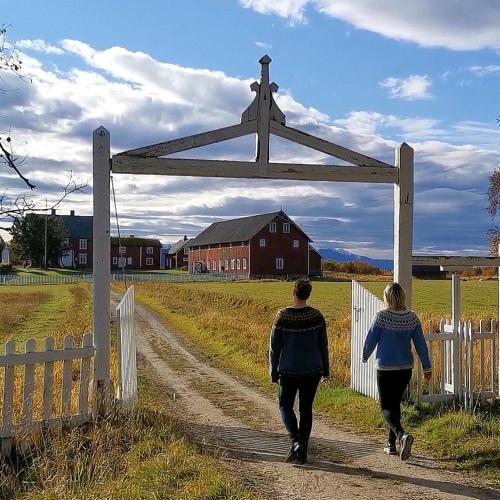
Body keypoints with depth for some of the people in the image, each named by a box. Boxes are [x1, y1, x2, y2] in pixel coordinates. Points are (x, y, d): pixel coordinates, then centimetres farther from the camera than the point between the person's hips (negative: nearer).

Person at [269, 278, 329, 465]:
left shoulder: (282, 316, -11)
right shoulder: (317, 316, -5)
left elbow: (275, 346, -6)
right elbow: (323, 345, 2)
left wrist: (273, 372, 5)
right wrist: (325, 370, 13)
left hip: (289, 369, -2)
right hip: (312, 369, 2)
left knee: (285, 405, 16)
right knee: (306, 409, 12)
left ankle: (296, 442, -4)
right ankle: (302, 452, 15)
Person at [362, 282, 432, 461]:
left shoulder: (381, 316, -13)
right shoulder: (412, 317, -2)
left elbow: (371, 340, -6)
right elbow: (420, 343, 1)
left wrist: (365, 356, 14)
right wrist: (427, 367, 8)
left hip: (385, 368, -5)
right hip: (406, 368, 5)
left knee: (387, 407, 3)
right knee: (395, 403, 19)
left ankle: (403, 435, -22)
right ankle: (391, 444, 25)